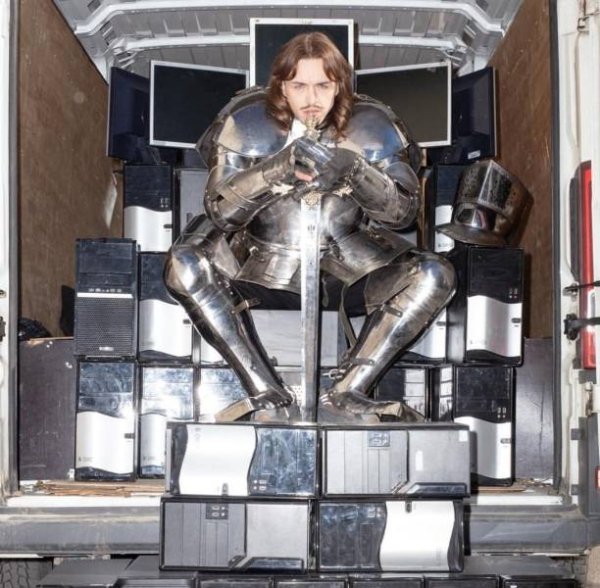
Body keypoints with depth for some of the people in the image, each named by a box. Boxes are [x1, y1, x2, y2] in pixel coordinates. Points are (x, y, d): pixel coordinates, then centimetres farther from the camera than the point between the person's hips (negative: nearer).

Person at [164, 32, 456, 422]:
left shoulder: (372, 126, -9)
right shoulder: (248, 122, -11)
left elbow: (404, 212, -11)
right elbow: (220, 210, -16)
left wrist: (355, 170, -29)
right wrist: (280, 167, -31)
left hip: (347, 255, 1)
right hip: (262, 253, -1)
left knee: (435, 276, -21)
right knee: (184, 265, -27)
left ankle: (346, 394, -23)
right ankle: (267, 394, -25)